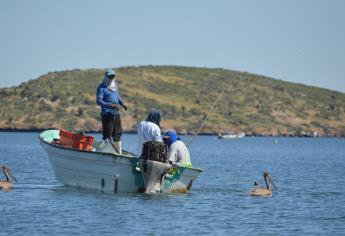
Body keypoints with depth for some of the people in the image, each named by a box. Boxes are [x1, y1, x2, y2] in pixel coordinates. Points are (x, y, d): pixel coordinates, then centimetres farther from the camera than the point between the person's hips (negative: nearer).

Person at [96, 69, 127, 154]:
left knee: (117, 134, 11)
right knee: (107, 135, -8)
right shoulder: (102, 88, -8)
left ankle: (119, 153, 18)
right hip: (107, 114, -7)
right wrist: (111, 105, -27)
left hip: (117, 113, 7)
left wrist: (122, 103, 9)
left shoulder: (115, 84, 14)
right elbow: (99, 101, -16)